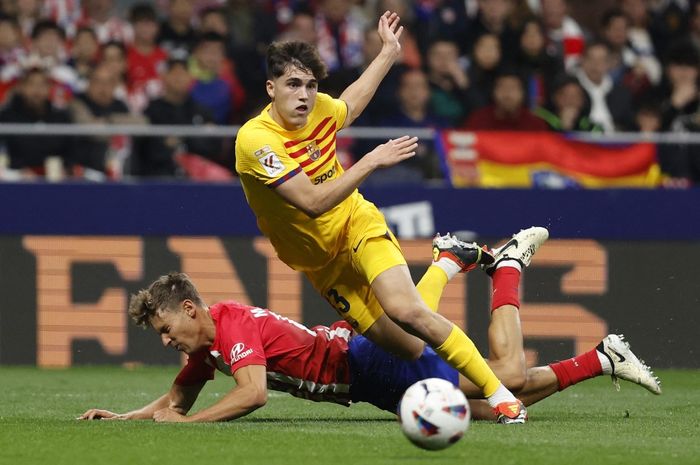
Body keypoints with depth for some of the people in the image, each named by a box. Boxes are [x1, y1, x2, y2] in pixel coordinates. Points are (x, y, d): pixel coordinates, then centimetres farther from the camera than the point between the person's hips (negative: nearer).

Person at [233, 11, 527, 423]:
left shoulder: (320, 108, -7)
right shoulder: (255, 140, -24)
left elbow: (350, 105, 22)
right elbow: (313, 202, -29)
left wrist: (389, 53, 26)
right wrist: (372, 161, -29)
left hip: (358, 225, 2)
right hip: (320, 261, -2)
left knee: (404, 310, -29)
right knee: (409, 348, -8)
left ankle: (500, 394, -21)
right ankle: (446, 264, 20)